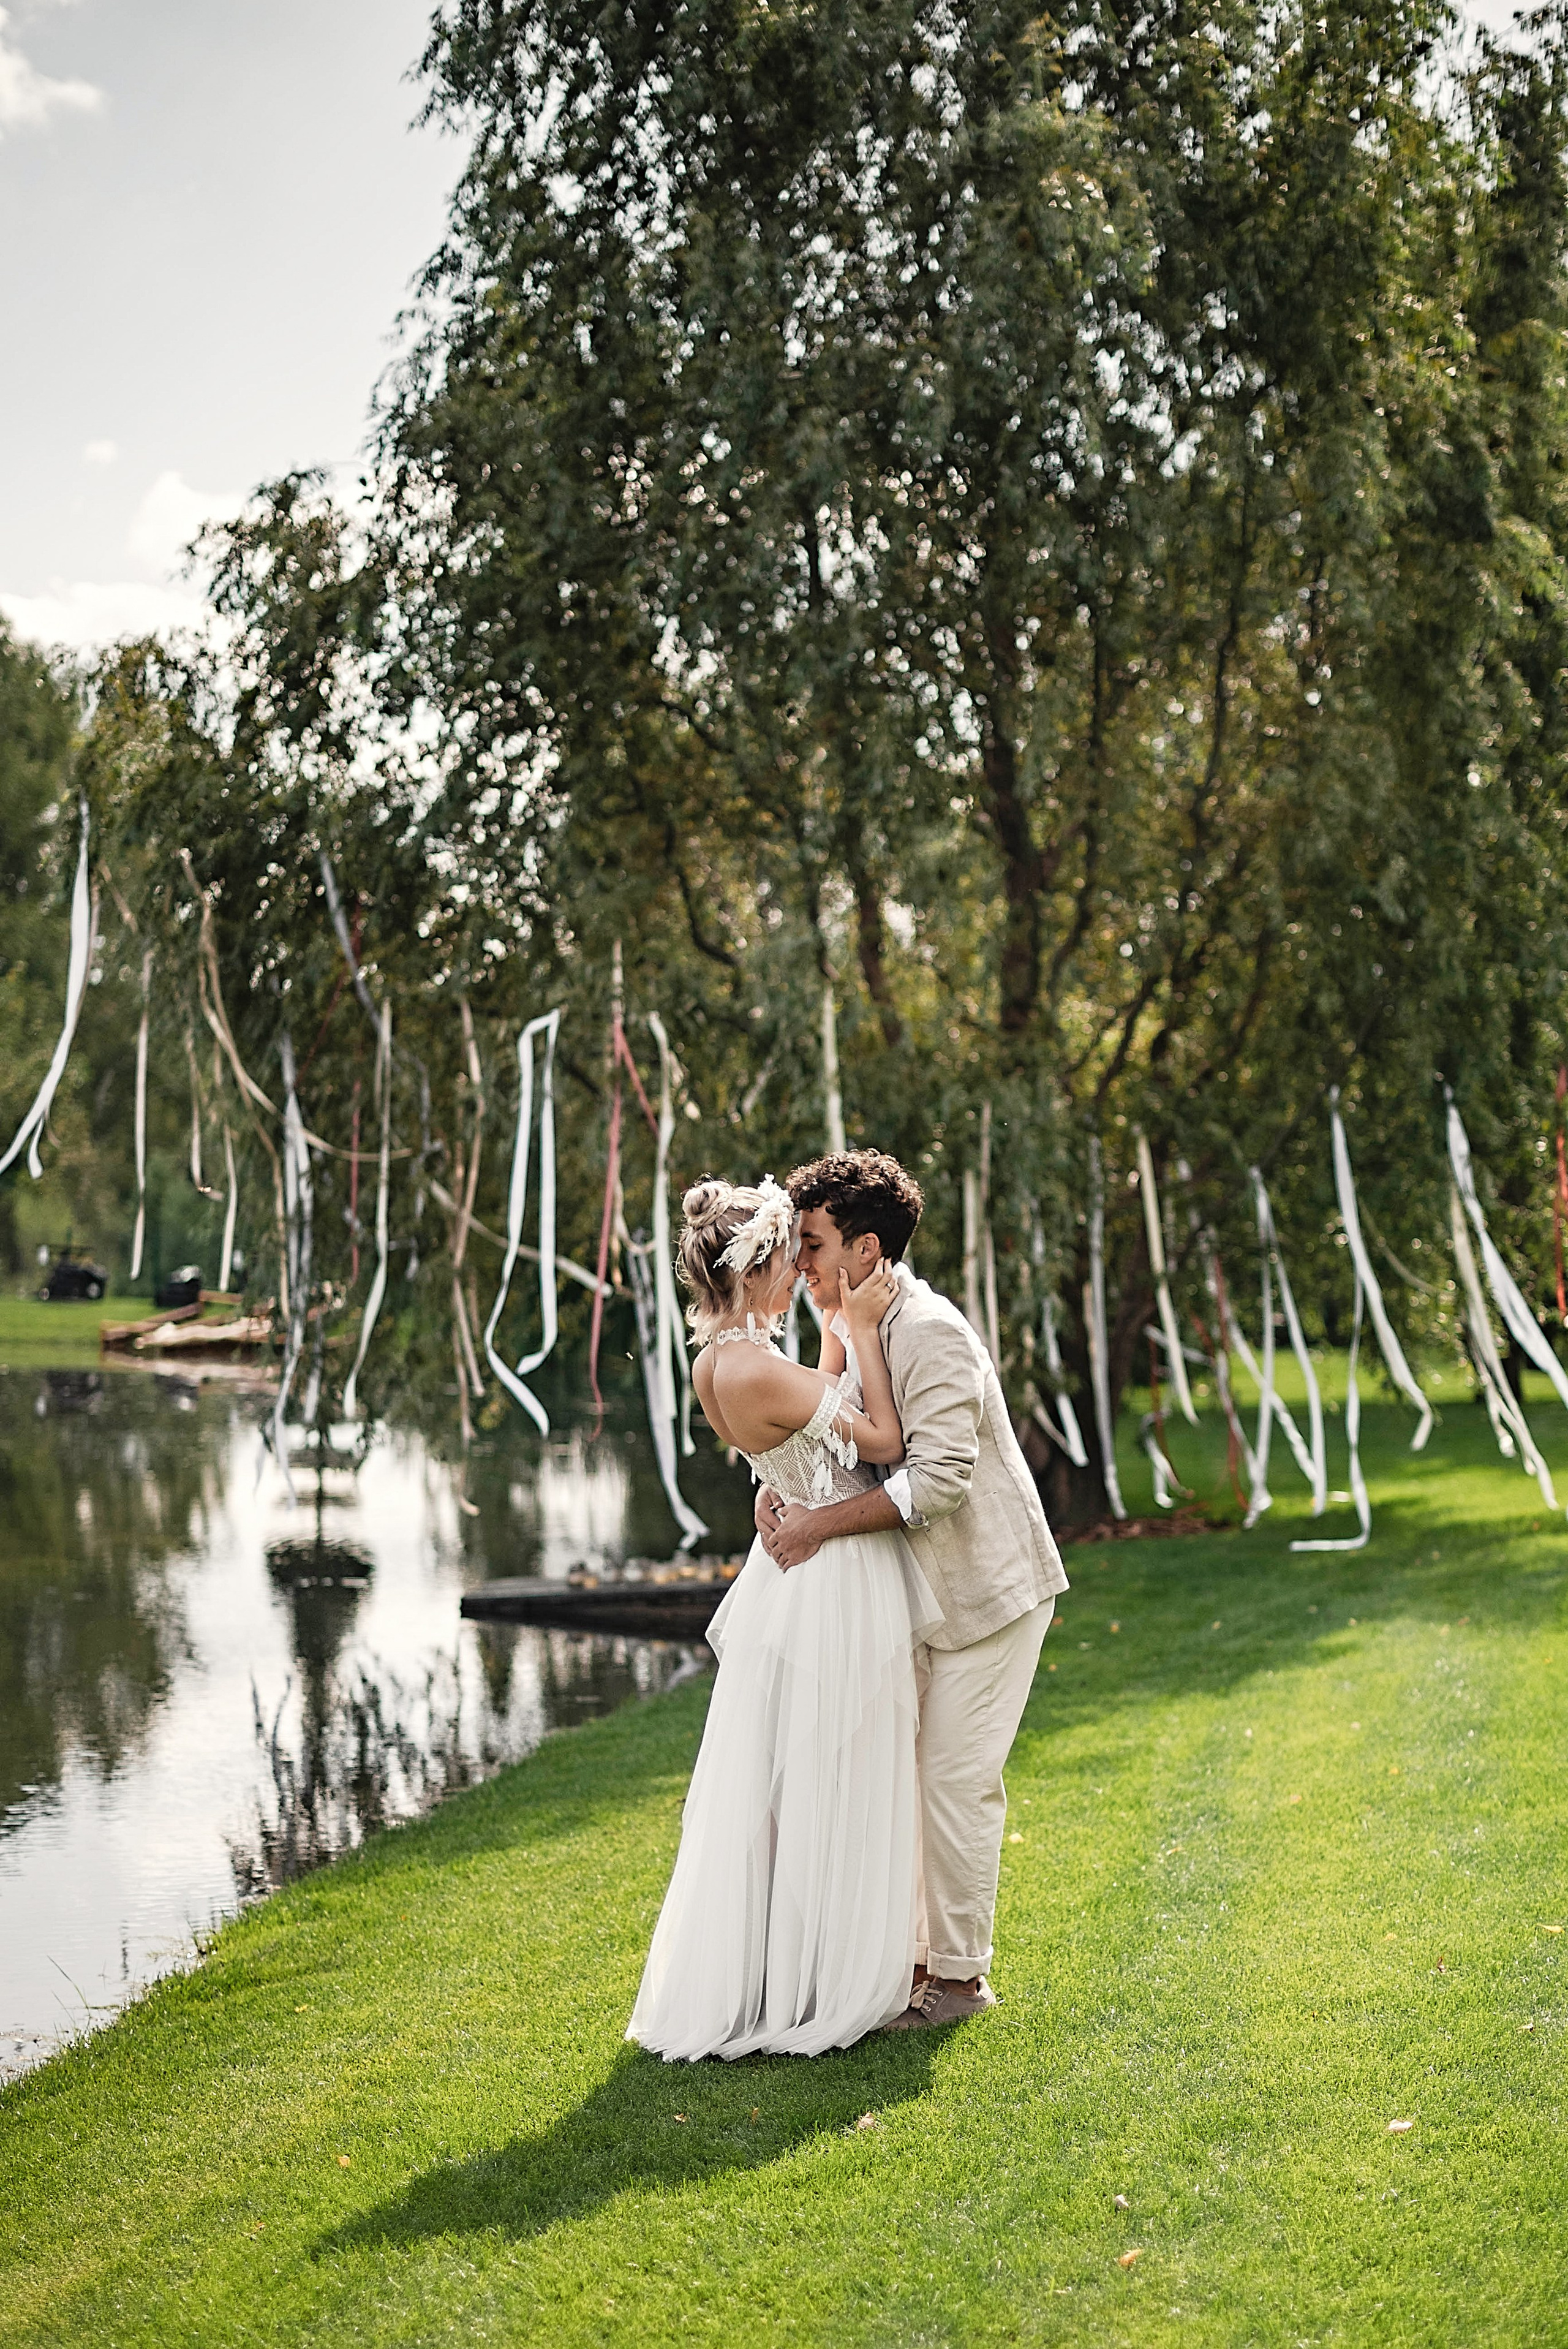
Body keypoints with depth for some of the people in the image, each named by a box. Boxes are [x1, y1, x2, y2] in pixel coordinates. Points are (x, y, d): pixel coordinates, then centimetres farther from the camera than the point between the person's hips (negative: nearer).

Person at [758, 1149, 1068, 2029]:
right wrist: (779, 1486, -8)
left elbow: (938, 1479, -31)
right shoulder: (850, 1328, 5)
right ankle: (908, 1951, 25)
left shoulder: (931, 1334, -24)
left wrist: (820, 1525, -27)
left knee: (957, 1781, -4)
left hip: (988, 1591, -9)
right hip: (923, 1593, 9)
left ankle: (959, 1975, 9)